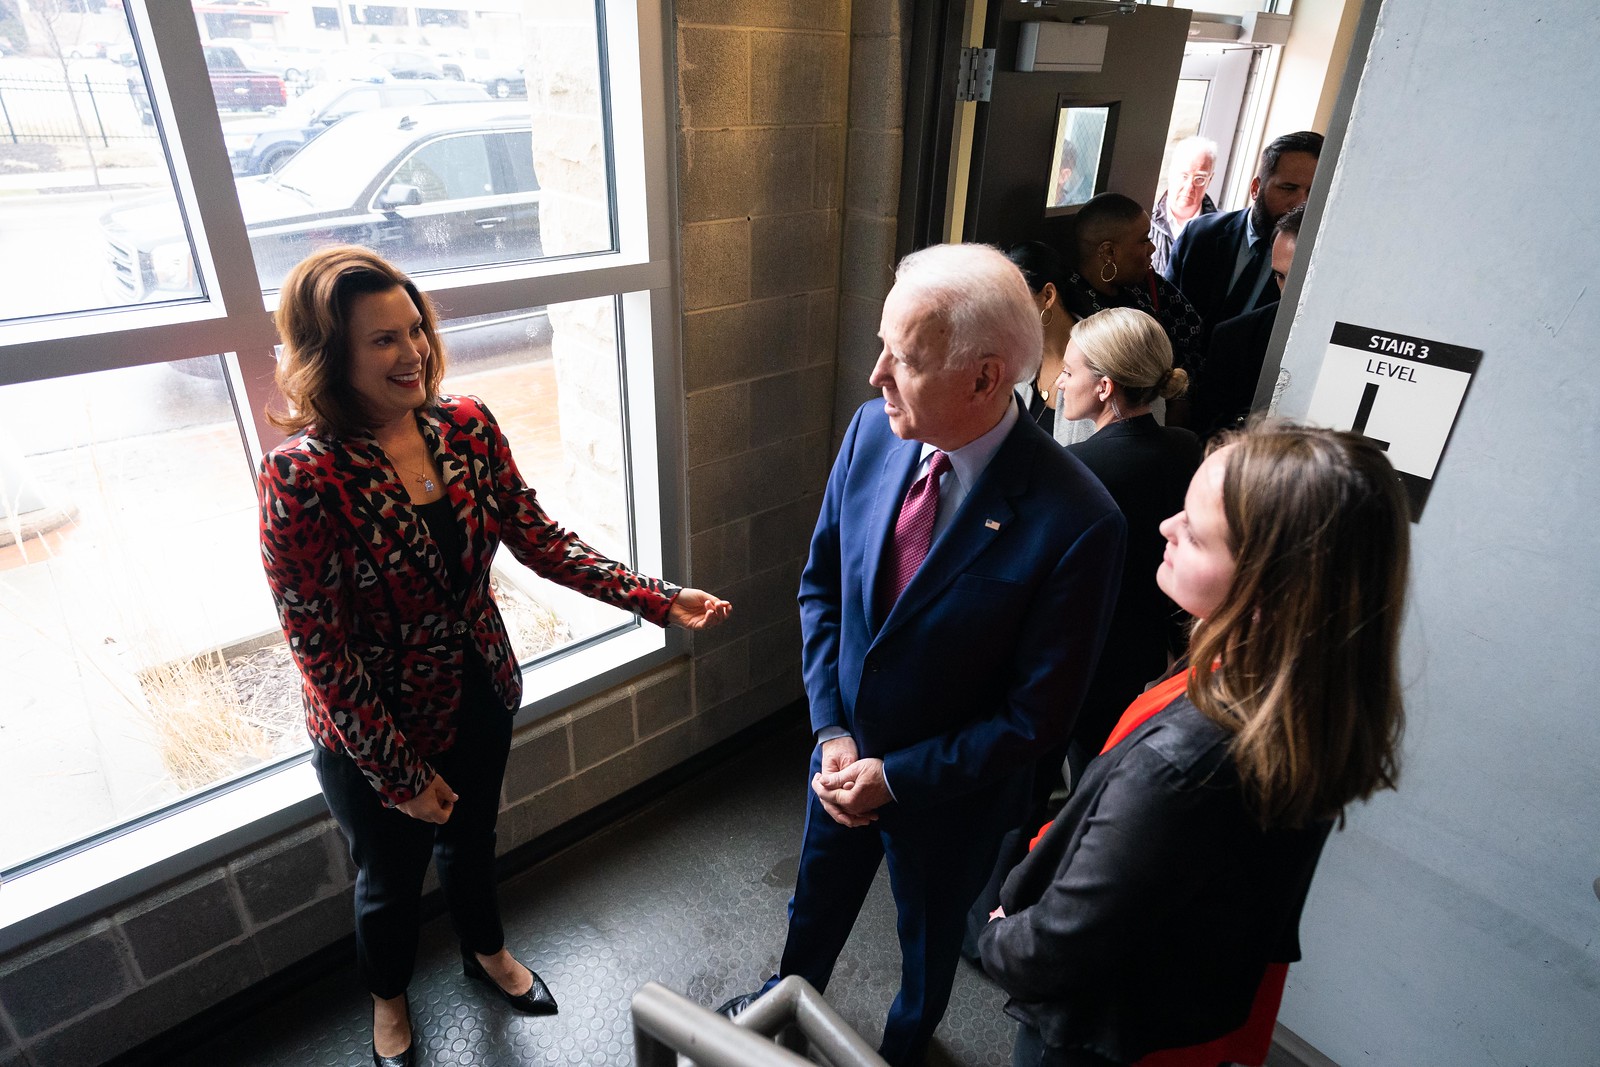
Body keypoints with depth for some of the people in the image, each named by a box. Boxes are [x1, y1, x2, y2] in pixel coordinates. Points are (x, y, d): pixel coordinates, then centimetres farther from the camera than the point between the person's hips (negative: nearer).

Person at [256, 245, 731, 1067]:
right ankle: (388, 998, 57)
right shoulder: (303, 476, -27)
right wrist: (401, 776, -16)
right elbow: (321, 652, -22)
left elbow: (540, 541, -8)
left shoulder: (467, 427, -12)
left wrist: (659, 599, -18)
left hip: (478, 696, 4)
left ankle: (486, 952, 61)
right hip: (374, 732, -4)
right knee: (391, 878, 23)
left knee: (472, 839, 29)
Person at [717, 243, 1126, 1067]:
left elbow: (1038, 712, -20)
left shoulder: (1076, 523, -31)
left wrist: (898, 776, -18)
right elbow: (821, 584, -4)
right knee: (816, 898, 32)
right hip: (845, 752, 4)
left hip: (948, 791, -4)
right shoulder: (872, 432, -16)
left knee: (929, 937, 28)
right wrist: (832, 730, -11)